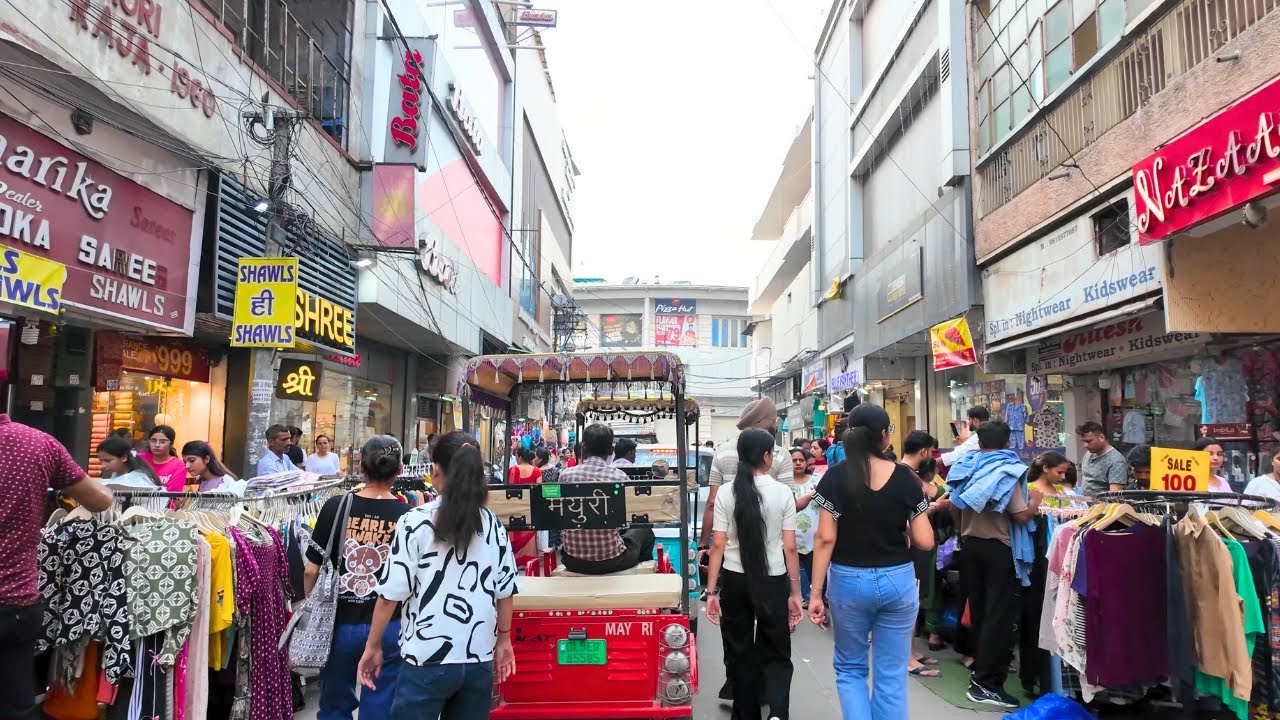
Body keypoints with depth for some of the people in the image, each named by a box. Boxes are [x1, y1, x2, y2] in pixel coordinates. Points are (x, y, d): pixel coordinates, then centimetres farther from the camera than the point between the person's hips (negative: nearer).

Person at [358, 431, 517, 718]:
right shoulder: (493, 524, -1)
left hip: (427, 660, -3)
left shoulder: (416, 521, -11)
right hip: (479, 659, 4)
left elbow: (392, 594, -10)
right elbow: (504, 591, 3)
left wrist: (373, 646, 4)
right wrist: (503, 640, 18)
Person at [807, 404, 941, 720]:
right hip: (897, 580, 1)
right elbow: (925, 541, -6)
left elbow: (825, 538, -11)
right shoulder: (905, 477, -6)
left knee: (849, 667, 17)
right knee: (891, 674, 12)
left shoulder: (836, 476, -9)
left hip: (849, 581, -1)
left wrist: (816, 592, -6)